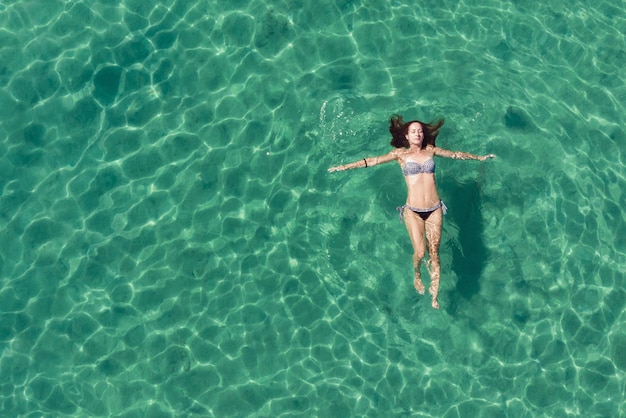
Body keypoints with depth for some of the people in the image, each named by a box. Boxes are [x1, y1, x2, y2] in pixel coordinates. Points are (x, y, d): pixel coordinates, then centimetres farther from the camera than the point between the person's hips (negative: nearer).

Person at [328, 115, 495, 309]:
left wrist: (479, 157, 32)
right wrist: (344, 167, -6)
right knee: (420, 252, -6)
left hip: (434, 210, 2)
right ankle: (417, 275, 29)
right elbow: (373, 160, -1)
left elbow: (455, 154, 22)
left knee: (434, 251, 0)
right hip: (413, 211, -2)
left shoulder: (431, 150, 9)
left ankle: (435, 296, 10)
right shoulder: (401, 154, 3)